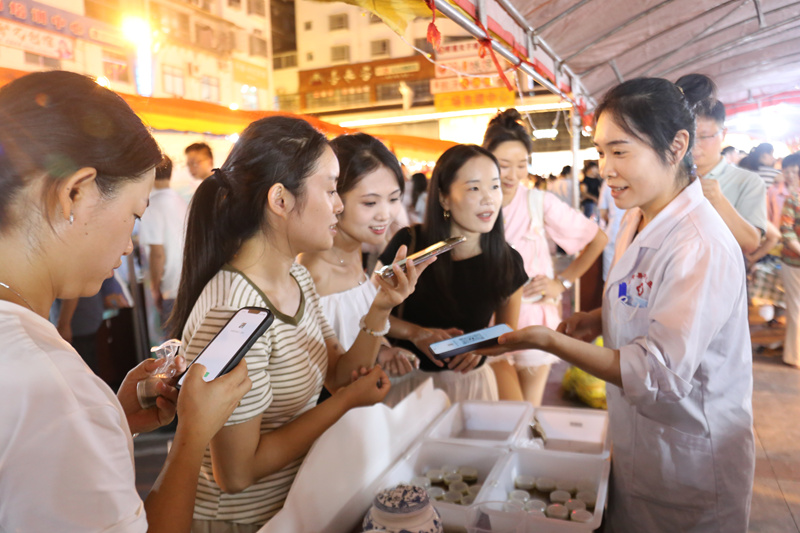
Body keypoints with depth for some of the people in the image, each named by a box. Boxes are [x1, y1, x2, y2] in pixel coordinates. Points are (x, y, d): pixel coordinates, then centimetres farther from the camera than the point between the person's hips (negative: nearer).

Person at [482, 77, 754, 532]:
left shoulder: (701, 246, -28)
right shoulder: (638, 220, 1)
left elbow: (660, 373, -29)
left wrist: (550, 341, -28)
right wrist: (602, 319, -4)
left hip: (690, 467, -8)